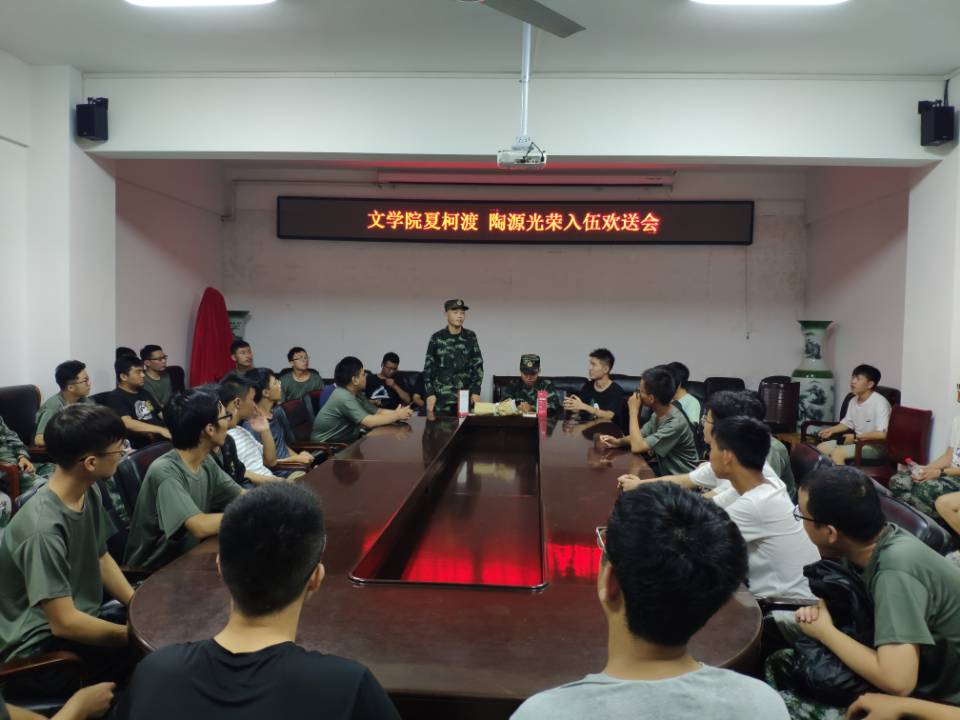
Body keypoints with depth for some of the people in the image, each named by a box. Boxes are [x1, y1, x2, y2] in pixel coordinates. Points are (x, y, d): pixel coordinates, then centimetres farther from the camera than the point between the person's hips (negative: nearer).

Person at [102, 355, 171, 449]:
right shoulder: (115, 398, -2)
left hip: (164, 435, 8)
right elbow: (127, 423, -18)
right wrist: (161, 430, -28)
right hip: (143, 445, -8)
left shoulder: (144, 393, 24)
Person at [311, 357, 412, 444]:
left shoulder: (356, 394, 4)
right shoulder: (344, 397, -24)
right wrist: (397, 415, -20)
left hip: (343, 440, 8)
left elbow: (377, 411, 6)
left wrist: (396, 413, -13)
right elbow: (370, 422, -30)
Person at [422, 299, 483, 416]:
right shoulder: (437, 338, 2)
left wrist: (476, 391, -3)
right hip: (441, 397, -1)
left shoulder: (470, 337, 6)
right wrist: (430, 393, -6)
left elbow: (478, 365, 6)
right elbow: (428, 367, 3)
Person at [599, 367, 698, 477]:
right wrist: (618, 441, -9)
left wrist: (633, 411, -21)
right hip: (665, 470, 7)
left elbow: (637, 447, -30)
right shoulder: (657, 414, -1)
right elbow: (639, 437, 12)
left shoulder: (675, 423, -28)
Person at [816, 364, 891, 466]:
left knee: (837, 453, -27)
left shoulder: (879, 402, -21)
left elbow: (882, 434, -28)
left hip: (876, 446, -9)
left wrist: (855, 437, -21)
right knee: (821, 448, -3)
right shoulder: (853, 400, 5)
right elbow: (848, 423, 20)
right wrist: (831, 430, 2)